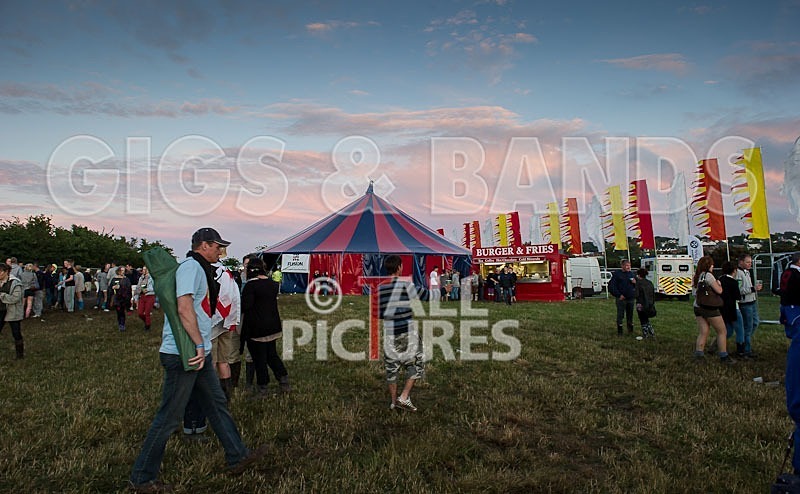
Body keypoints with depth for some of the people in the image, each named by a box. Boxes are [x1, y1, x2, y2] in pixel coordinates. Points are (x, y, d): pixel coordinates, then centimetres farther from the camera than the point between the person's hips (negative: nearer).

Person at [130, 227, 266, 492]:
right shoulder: (191, 266, -15)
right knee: (168, 417, 0)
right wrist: (199, 346, -22)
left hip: (199, 353, 10)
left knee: (217, 404, 15)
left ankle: (238, 458, 25)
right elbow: (184, 308, -25)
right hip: (184, 354, -10)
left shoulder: (199, 269, 16)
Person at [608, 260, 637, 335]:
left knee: (630, 315, 11)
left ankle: (630, 329, 22)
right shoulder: (617, 274, -3)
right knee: (620, 315, -1)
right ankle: (619, 331, 6)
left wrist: (635, 283, -3)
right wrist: (618, 295, -13)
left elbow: (637, 286, 21)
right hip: (621, 299, -4)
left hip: (631, 298, 4)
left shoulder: (631, 274, 13)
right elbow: (612, 286, -7)